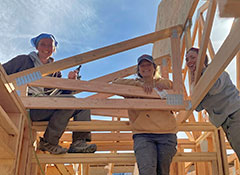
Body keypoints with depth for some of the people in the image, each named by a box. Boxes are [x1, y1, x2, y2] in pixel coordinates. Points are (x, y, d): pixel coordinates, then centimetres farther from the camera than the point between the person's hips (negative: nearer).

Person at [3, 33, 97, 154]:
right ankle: (48, 142, -20)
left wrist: (70, 81, 0)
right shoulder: (24, 60, 13)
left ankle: (79, 142, -21)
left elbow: (63, 93, 20)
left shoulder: (55, 70, 24)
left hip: (46, 110, 6)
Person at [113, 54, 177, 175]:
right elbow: (116, 83, 3)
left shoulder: (164, 83, 24)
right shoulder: (134, 86, 18)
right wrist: (139, 83, -6)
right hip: (143, 134, -2)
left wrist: (166, 85, 3)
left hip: (166, 134, 2)